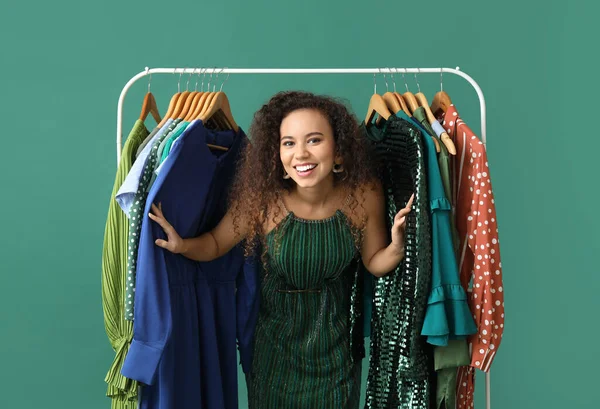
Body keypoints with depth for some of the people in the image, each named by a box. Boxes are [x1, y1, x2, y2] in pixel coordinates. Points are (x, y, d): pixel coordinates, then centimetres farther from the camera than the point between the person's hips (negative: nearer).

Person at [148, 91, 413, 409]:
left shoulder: (364, 195, -22)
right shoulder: (262, 198, -25)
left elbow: (374, 263, -7)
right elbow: (215, 244, -9)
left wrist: (397, 246, -28)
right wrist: (182, 245, -29)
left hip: (336, 335, 1)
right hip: (276, 333, 0)